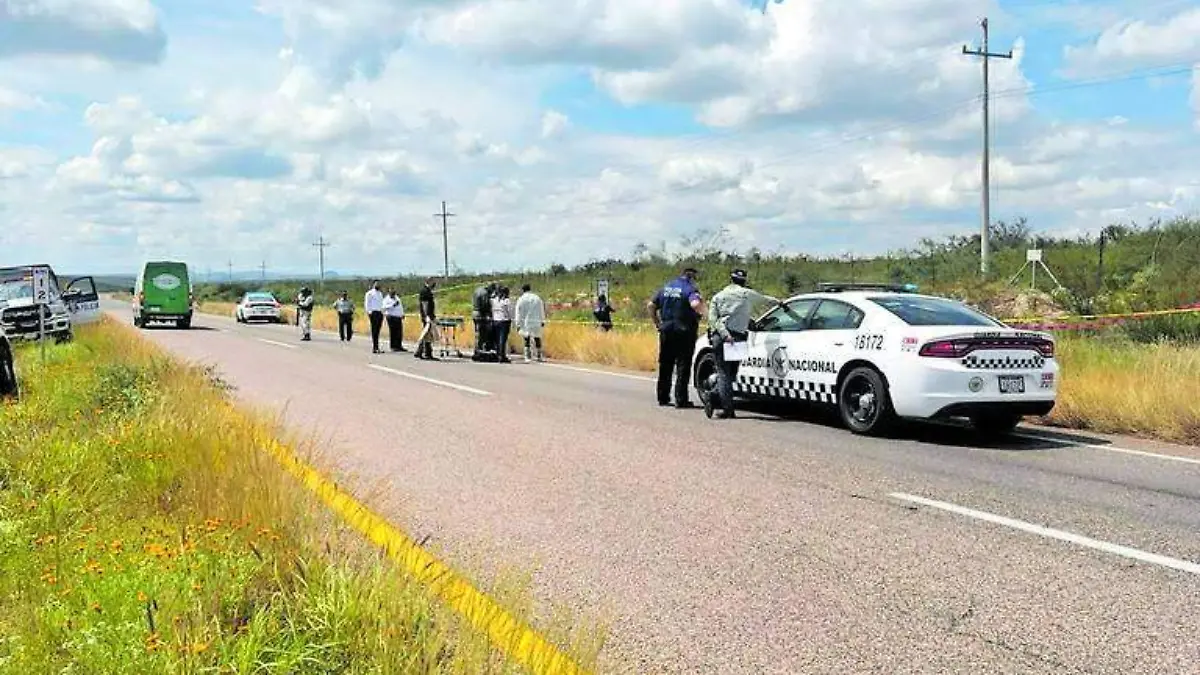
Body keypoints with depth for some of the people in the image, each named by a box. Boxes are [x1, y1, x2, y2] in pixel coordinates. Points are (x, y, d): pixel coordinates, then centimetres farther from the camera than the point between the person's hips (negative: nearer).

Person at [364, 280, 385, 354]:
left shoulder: (380, 293, 20)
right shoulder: (370, 293, -1)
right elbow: (367, 303, -4)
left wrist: (382, 311, 15)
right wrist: (369, 312, -13)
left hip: (380, 313, 6)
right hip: (374, 313, -6)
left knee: (377, 331, 7)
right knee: (374, 331, -8)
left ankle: (376, 347, 9)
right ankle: (374, 348, -10)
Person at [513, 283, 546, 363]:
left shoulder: (521, 299, -4)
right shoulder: (537, 298, 7)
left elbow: (518, 313, -3)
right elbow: (542, 311, 13)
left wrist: (518, 324, 2)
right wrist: (543, 321, 21)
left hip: (526, 323, -3)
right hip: (537, 322, 3)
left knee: (527, 340, -1)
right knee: (537, 339, 14)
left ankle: (527, 357, -9)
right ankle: (539, 357, 20)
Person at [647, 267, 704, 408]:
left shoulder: (666, 287, 11)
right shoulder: (690, 288, -9)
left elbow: (651, 305, 10)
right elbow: (695, 304, -28)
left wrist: (657, 322, 14)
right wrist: (702, 305, -7)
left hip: (666, 330, 5)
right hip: (684, 331, -5)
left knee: (665, 365, 13)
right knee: (683, 366, 0)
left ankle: (663, 398, 19)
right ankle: (681, 400, -1)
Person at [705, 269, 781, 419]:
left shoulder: (718, 296, 14)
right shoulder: (747, 294, 10)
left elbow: (712, 318, 0)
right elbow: (764, 298, 30)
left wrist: (724, 334, -10)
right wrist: (776, 301, 50)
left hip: (718, 337, 2)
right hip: (737, 337, -2)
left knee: (723, 373, 4)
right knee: (730, 374, 6)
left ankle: (728, 408, -9)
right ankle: (714, 398, -11)